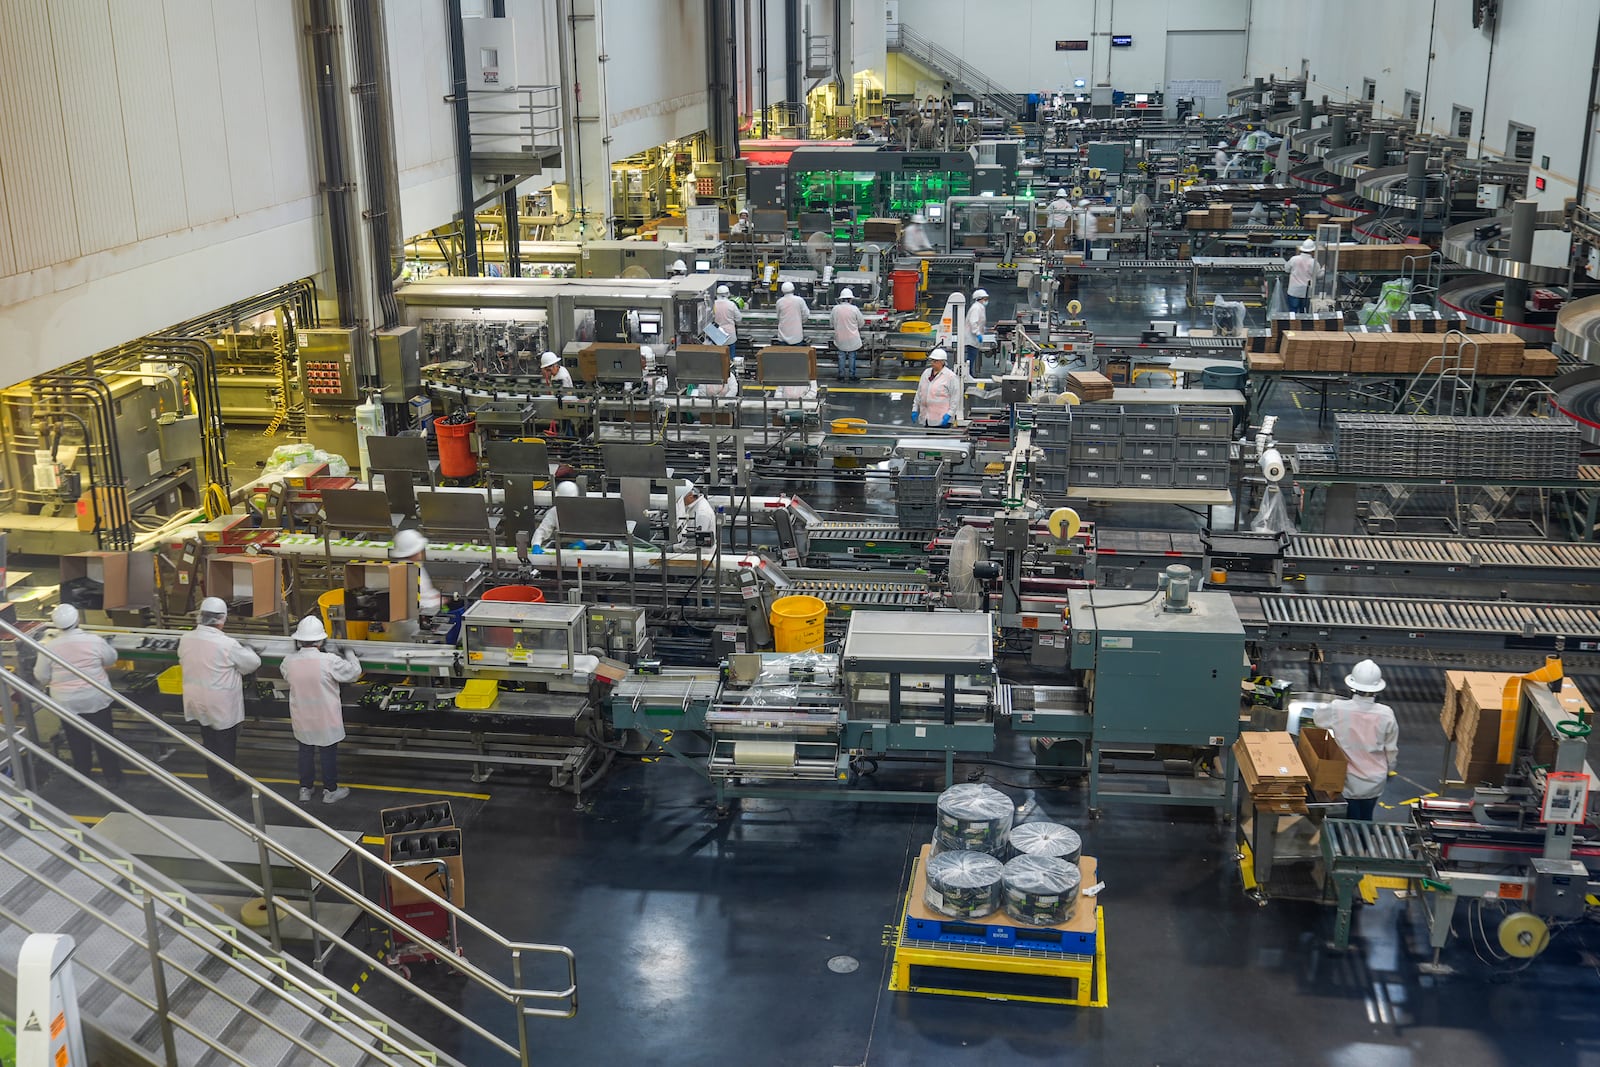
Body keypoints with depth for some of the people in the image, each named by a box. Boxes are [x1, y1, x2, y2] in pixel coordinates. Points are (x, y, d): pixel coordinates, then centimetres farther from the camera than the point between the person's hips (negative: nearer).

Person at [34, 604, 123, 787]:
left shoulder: (49, 647, -14)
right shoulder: (94, 640, -17)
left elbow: (41, 678, -5)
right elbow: (111, 659, 2)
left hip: (67, 702, 1)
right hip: (97, 700, -1)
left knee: (77, 741, 18)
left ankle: (83, 774, 31)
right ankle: (112, 777, 18)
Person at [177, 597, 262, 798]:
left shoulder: (186, 639, -8)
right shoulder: (227, 645, -25)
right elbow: (253, 663, -12)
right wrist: (247, 650, 9)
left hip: (198, 704, 6)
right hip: (222, 706, -6)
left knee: (210, 745, 22)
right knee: (225, 749, 12)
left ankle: (215, 785, 35)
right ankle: (225, 788, 24)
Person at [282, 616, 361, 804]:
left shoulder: (289, 661, -14)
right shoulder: (329, 661, -26)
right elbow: (354, 672, -13)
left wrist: (298, 649, 14)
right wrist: (349, 653, 4)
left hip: (301, 719, 4)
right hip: (326, 719, -4)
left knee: (305, 752, 21)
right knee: (328, 753, 13)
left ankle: (305, 789, 32)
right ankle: (330, 791, 25)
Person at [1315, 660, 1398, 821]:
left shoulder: (1339, 709, -18)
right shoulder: (1386, 714, -14)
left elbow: (1319, 717, 4)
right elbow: (1391, 749, -2)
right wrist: (1389, 769, 16)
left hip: (1349, 781, -1)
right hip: (1374, 782, 2)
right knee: (1366, 820, 20)